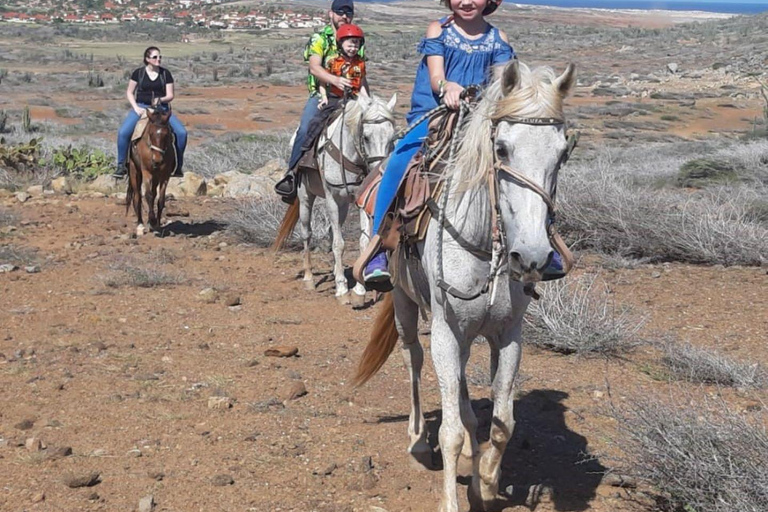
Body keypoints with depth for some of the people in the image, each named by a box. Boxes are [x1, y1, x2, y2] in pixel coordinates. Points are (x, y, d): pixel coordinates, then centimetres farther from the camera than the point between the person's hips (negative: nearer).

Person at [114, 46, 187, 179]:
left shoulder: (166, 73, 3)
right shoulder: (138, 73, 2)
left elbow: (170, 95, 2)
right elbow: (129, 92, 7)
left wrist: (160, 99, -20)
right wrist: (136, 108, -7)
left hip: (161, 108, 1)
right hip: (141, 107, -1)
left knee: (181, 132, -18)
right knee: (123, 132, -24)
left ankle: (177, 166, -1)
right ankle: (121, 165, -8)